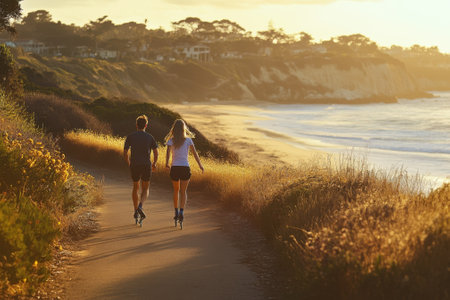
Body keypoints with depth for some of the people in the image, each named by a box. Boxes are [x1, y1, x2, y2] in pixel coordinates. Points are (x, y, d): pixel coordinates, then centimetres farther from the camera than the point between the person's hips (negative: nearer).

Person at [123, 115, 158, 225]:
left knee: (136, 188, 22)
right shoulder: (150, 137, 1)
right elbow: (156, 152, -4)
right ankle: (140, 207, -15)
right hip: (146, 166, -1)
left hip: (134, 166, 1)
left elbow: (125, 153, 0)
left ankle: (136, 212, 22)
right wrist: (154, 163, 14)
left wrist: (129, 164, 17)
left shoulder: (130, 137, 2)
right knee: (145, 189, 13)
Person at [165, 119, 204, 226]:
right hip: (185, 168, -1)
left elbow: (168, 152, -15)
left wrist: (167, 163, -16)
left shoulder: (171, 141, 1)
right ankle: (181, 212, -14)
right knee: (183, 192, 5)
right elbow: (195, 153, -3)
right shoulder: (188, 140, 0)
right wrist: (200, 165, 3)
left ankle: (176, 212, 22)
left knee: (176, 190, 19)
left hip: (174, 168, 1)